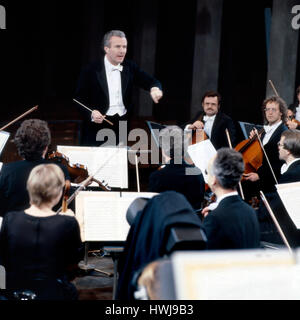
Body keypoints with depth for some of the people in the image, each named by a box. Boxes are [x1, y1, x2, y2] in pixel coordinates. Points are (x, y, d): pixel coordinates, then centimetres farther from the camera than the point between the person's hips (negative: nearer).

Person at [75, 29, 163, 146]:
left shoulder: (130, 67, 5)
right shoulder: (91, 71, -5)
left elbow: (151, 81, 1)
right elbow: (79, 99, -2)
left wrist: (155, 88, -23)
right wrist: (91, 113, -21)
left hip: (122, 127, 3)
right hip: (97, 126, -3)